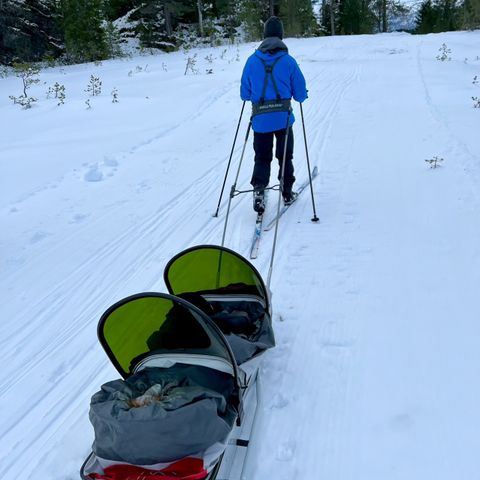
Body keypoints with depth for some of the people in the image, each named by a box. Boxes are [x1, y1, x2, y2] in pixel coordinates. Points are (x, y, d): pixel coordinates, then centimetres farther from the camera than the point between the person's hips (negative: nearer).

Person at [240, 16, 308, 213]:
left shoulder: (252, 60, -1)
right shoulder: (288, 61, -5)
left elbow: (244, 94, 5)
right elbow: (301, 94, -1)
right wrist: (301, 94, 22)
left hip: (260, 118, 1)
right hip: (284, 117, -1)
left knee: (262, 158, 12)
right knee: (285, 156, 16)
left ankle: (259, 189, -9)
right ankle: (287, 193, 24)